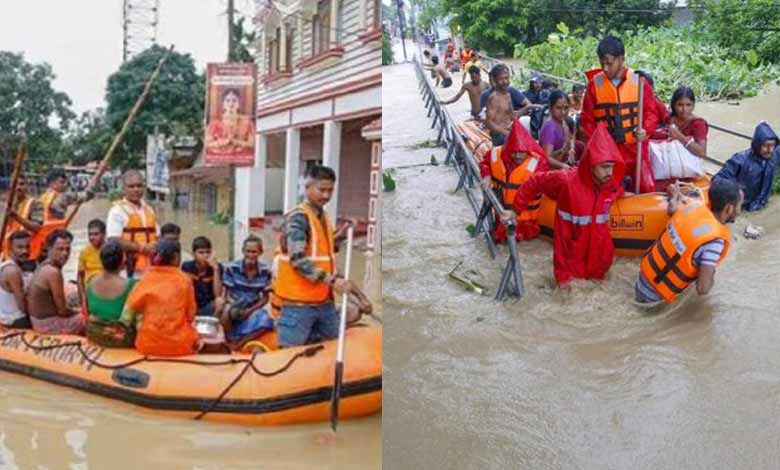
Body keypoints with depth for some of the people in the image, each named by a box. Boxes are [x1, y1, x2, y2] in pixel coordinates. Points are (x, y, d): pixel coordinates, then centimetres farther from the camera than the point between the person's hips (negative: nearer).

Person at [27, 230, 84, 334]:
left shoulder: (44, 266, 3)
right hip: (49, 324, -9)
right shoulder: (53, 272, -25)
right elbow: (62, 310, -20)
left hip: (39, 319, 9)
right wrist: (77, 311, -2)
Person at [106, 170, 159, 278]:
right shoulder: (118, 210, -4)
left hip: (150, 268, 6)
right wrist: (142, 247, -14)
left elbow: (157, 237, 23)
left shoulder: (149, 210, 17)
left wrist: (155, 246, -1)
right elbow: (114, 241, -12)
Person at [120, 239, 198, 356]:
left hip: (149, 345, 1)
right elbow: (191, 314, 5)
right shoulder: (184, 280, -3)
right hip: (180, 345, -1)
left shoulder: (145, 279, -2)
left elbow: (129, 311, 1)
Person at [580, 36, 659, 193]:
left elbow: (651, 112, 2)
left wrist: (645, 130, -17)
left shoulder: (639, 81, -2)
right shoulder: (595, 83, 1)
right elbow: (587, 118, 5)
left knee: (648, 187, -6)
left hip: (635, 147, -1)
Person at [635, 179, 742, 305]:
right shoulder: (715, 240, -27)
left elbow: (672, 209, 18)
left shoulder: (695, 205, -7)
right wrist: (711, 274, -7)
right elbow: (703, 288, -28)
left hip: (646, 273, 7)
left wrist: (676, 195, 38)